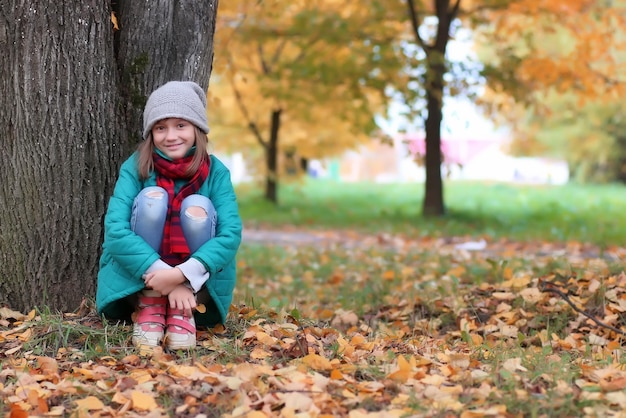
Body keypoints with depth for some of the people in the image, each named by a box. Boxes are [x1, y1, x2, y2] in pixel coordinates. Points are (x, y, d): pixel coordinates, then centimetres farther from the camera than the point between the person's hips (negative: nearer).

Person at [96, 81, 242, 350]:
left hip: (196, 282, 1)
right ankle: (149, 307, -18)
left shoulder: (215, 172, -8)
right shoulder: (135, 167, -11)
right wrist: (163, 275, -32)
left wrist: (182, 274, -35)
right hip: (138, 280, 0)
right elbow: (115, 229, -23)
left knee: (198, 206, -24)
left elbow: (231, 233, -21)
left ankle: (184, 312, -18)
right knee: (152, 197, -23)